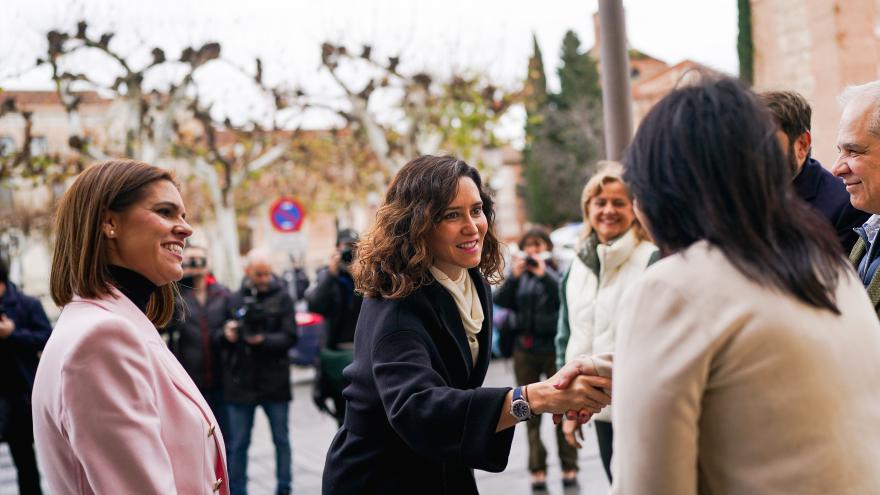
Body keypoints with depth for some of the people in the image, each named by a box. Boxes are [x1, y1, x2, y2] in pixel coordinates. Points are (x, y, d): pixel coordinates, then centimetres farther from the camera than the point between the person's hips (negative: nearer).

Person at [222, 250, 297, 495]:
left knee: (281, 440, 10)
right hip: (240, 382, 1)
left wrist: (263, 340, -22)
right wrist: (227, 334, -11)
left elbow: (290, 337, -7)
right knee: (238, 444, 7)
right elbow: (222, 337, 11)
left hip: (275, 382, -1)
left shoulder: (282, 298, 0)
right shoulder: (234, 299, 5)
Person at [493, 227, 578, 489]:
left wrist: (544, 274, -22)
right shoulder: (518, 275, 9)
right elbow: (500, 300, -4)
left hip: (553, 347, -3)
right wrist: (514, 276, -16)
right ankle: (537, 469, 7)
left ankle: (569, 467, 8)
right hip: (524, 350, 3)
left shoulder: (558, 273, 1)